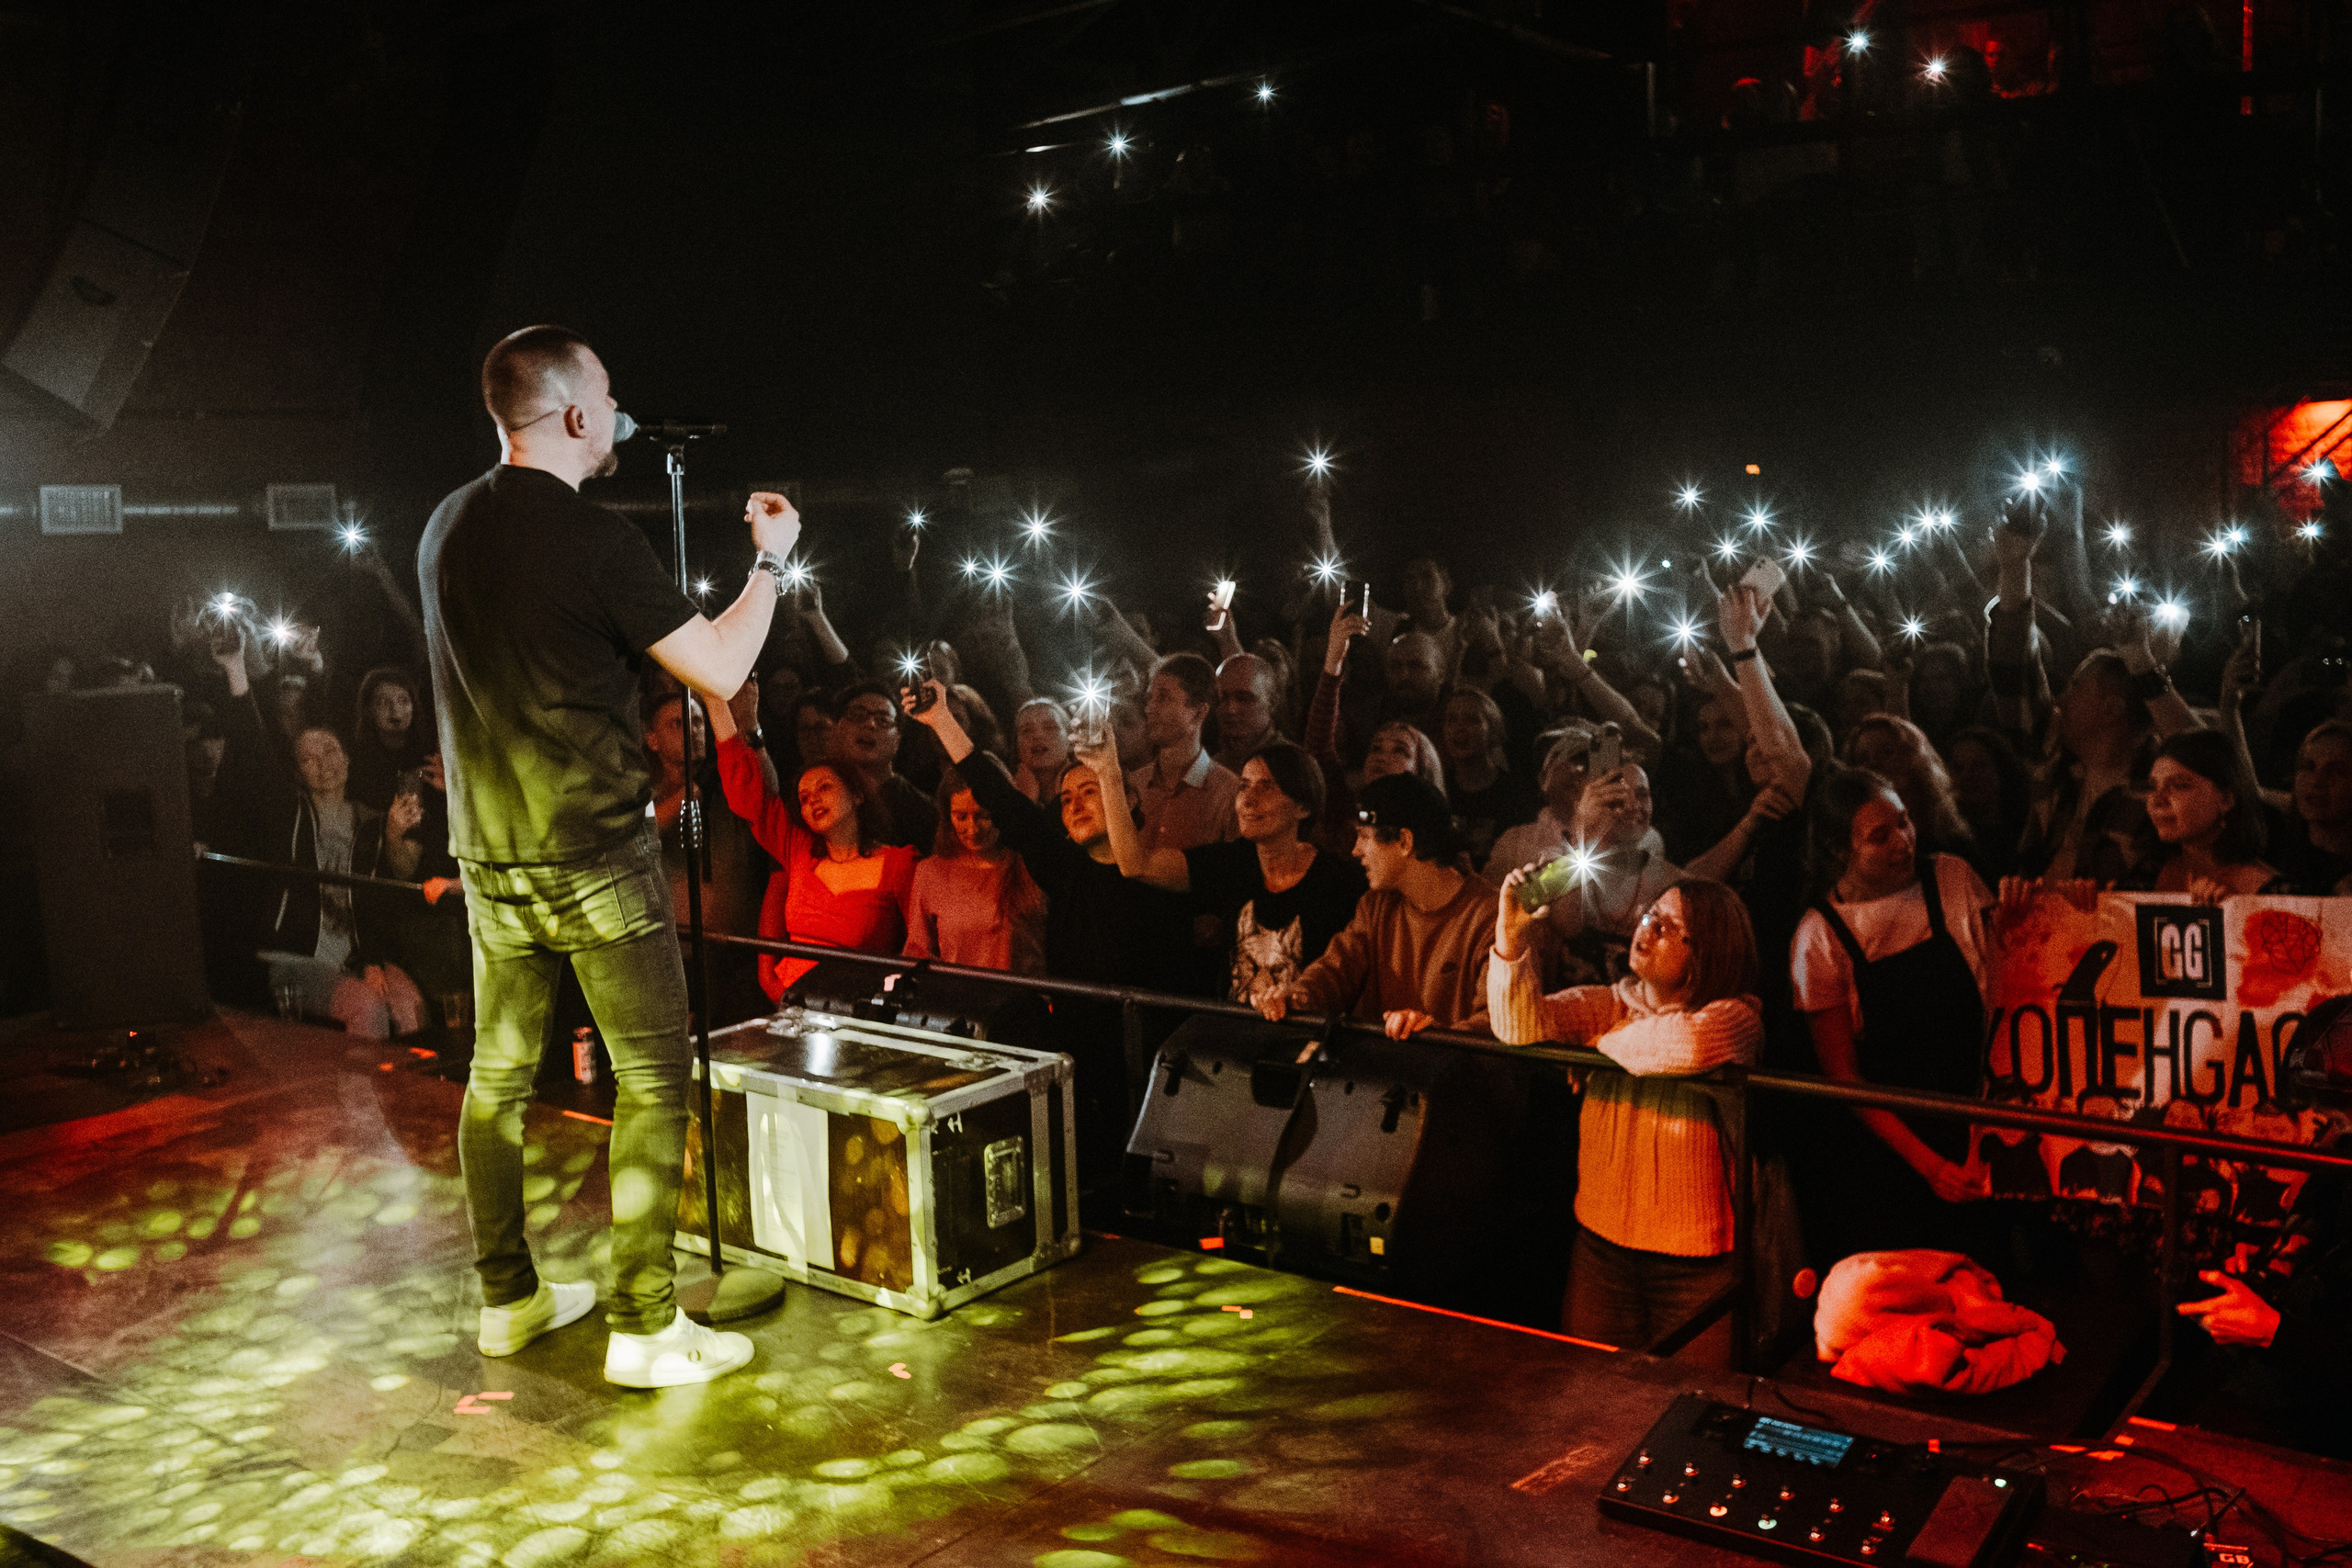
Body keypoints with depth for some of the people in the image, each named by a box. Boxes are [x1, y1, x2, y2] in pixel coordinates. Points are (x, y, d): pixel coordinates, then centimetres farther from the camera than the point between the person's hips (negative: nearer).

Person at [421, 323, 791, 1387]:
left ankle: (509, 1299, 28)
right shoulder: (591, 537, -17)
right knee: (652, 1078, 0)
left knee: (501, 1071, 15)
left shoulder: (447, 527, 7)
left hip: (488, 852, 8)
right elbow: (720, 668, -15)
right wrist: (771, 559, 0)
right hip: (594, 857, -7)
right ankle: (643, 1326, 3)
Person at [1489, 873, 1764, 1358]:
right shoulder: (1607, 1004, 5)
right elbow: (1522, 1024, -10)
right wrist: (1512, 936, -24)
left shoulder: (1736, 1015, -9)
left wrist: (1604, 1043, -13)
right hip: (1600, 1243, 4)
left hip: (1694, 1261, -4)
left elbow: (1690, 1043, -32)